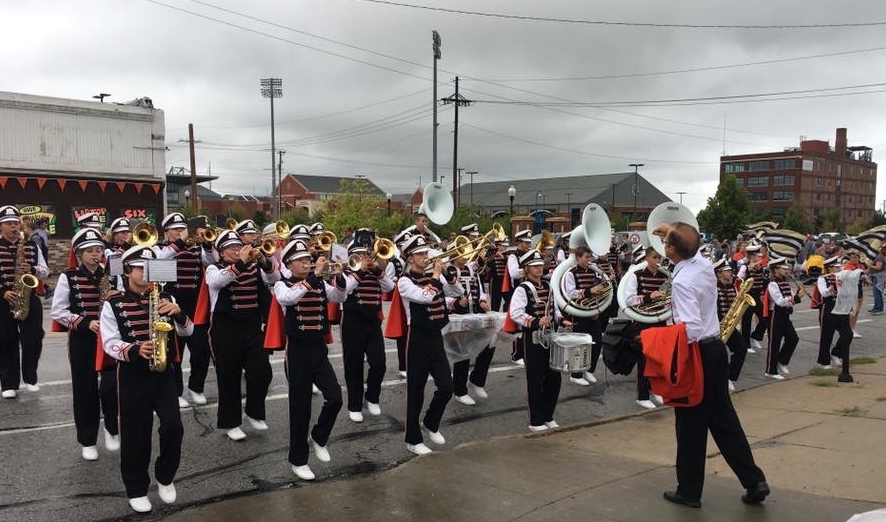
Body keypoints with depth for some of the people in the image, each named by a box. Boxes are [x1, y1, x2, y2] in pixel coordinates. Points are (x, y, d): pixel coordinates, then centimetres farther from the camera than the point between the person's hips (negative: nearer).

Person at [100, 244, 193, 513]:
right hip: (132, 375, -2)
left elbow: (187, 332, 4)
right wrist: (134, 351, -27)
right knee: (135, 434, 5)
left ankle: (165, 477, 20)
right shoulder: (113, 305, -4)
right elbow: (110, 343, -8)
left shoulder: (165, 298, 5)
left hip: (164, 372, 2)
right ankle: (136, 489, 22)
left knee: (173, 427, -5)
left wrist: (179, 314, -17)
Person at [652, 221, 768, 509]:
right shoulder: (705, 264, 1)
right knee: (724, 418, 16)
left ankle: (689, 491, 17)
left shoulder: (681, 282, -22)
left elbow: (691, 329, -30)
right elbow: (691, 247, 27)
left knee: (691, 425, 4)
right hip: (716, 347, 8)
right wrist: (673, 231, 30)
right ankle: (754, 481, 18)